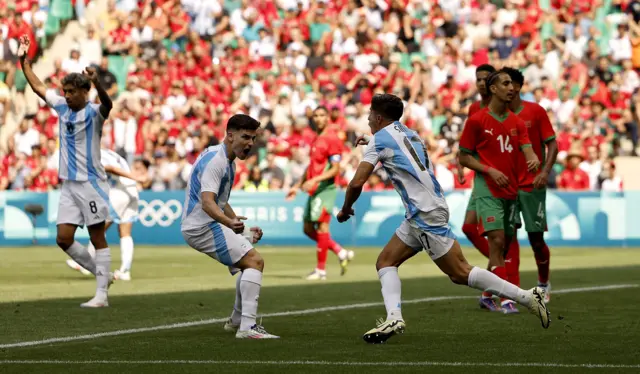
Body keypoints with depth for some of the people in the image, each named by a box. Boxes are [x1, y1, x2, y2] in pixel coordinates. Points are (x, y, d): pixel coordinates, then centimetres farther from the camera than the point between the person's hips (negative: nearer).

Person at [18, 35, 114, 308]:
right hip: (68, 184, 7)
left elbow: (107, 104, -34)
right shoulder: (62, 107, 8)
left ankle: (101, 295, -2)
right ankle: (102, 273, 19)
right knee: (64, 239, 2)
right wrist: (24, 59, 16)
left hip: (91, 183, -7)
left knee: (97, 237, -3)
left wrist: (96, 82, -52)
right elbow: (38, 87, 19)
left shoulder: (93, 112, -11)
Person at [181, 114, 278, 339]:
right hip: (201, 226, -11)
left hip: (211, 224, 11)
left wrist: (243, 229, 32)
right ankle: (247, 327, -31)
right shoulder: (214, 160, -19)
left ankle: (237, 320, 40)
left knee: (249, 262, 26)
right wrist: (229, 222, -49)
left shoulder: (228, 162, 15)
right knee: (254, 261, -23)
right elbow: (207, 202, -33)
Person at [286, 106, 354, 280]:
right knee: (308, 229, 10)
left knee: (322, 226, -9)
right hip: (314, 190, 9)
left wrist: (315, 180, -25)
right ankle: (341, 253, 17)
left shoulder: (331, 139, -10)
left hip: (326, 188, -9)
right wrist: (298, 186, 24)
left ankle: (321, 270, -4)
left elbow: (335, 169, -16)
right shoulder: (316, 140, 18)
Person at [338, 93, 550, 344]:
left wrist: (345, 209, 5)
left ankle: (527, 297, -10)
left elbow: (357, 182, -12)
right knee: (385, 262, 9)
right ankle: (394, 318, -8)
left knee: (460, 273, -8)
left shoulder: (379, 139, -5)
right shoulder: (408, 133, 20)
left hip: (426, 214, -9)